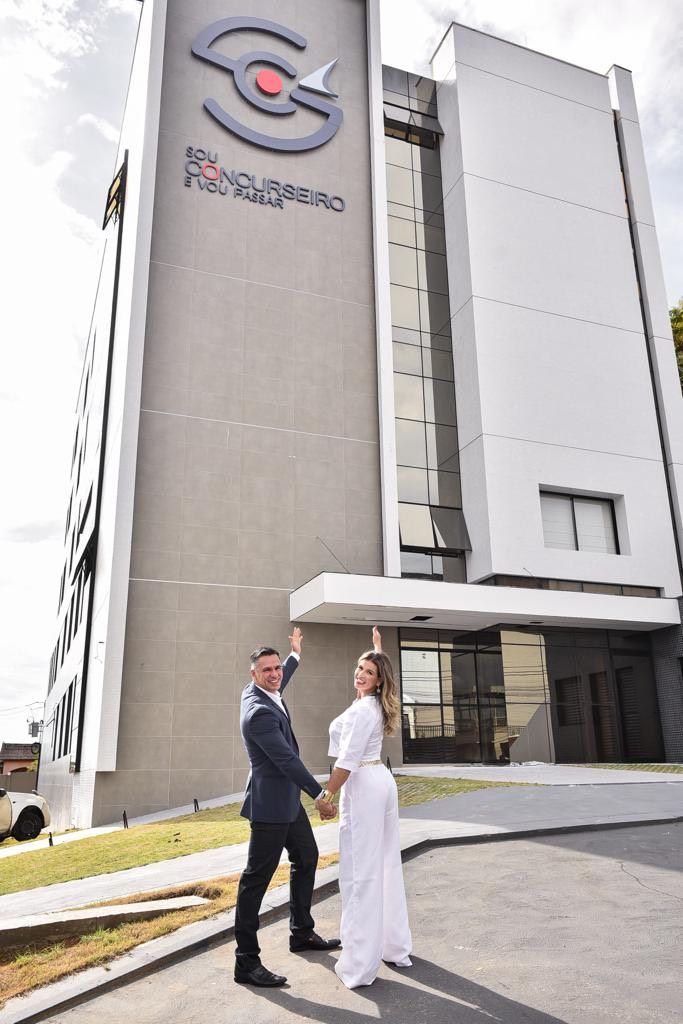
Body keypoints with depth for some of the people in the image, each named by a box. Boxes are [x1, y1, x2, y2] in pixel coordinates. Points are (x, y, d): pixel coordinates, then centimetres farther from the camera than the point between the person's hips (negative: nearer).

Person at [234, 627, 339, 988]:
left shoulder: (261, 692, 2)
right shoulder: (259, 712, -26)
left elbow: (280, 683, 28)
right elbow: (287, 759, -24)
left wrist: (295, 653, 40)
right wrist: (319, 795, -17)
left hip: (287, 799, 11)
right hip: (271, 803, -11)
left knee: (306, 858, 21)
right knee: (257, 878, -3)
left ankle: (302, 933, 35)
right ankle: (246, 961, 6)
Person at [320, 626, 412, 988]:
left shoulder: (363, 709, -19)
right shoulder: (378, 703, 8)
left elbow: (347, 760, -20)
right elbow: (375, 664, 32)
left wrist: (327, 795, -12)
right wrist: (377, 648, 41)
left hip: (363, 786, -10)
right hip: (382, 781, 10)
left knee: (361, 872, -5)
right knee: (387, 864, 14)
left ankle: (359, 965, 0)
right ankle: (396, 948, 25)